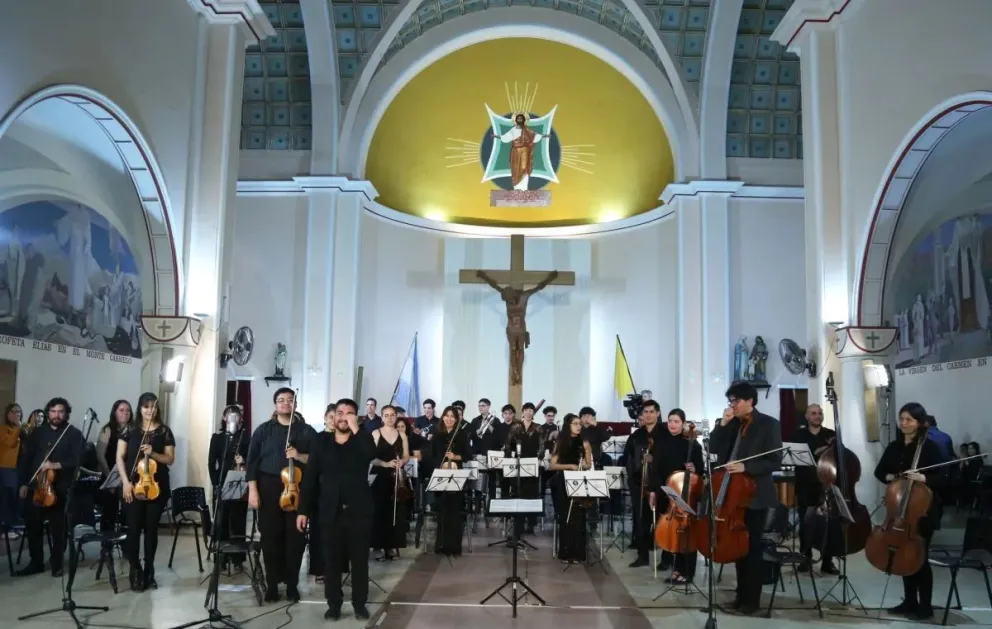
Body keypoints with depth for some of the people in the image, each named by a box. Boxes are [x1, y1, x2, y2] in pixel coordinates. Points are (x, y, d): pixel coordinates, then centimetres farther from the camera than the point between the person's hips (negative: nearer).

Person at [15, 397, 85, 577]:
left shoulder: (74, 434, -1)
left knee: (58, 528, 3)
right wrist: (23, 483, 5)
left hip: (60, 488, -3)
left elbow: (77, 461, -9)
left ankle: (57, 564, 14)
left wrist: (56, 465, -22)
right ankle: (36, 563, 19)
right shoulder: (38, 432, 11)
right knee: (33, 526, 5)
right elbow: (25, 458, 11)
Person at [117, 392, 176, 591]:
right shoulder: (130, 430, 3)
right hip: (133, 485, -1)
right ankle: (135, 571, 10)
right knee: (133, 529, -2)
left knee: (151, 529, 6)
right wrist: (125, 481, -8)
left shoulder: (164, 431, 3)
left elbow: (170, 459, 1)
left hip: (157, 486, 1)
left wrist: (153, 454, -17)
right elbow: (120, 457, 2)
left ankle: (149, 571, 16)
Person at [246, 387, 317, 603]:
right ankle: (272, 584, 13)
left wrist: (300, 456, -15)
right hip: (269, 489, 0)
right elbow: (253, 460, 3)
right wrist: (252, 489, -4)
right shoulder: (264, 430, 7)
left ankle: (292, 584, 12)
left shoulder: (307, 431, 6)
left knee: (295, 537, 1)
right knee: (270, 536, 3)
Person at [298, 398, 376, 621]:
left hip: (359, 510, -1)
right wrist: (303, 510, 1)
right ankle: (334, 604, 19)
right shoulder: (321, 440, 6)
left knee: (360, 560, 6)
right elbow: (310, 476, 4)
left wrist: (355, 428, -20)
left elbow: (371, 454, -22)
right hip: (331, 511, 1)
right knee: (332, 560, 7)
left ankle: (360, 603, 17)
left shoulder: (363, 439, 3)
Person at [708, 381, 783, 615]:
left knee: (751, 547, 2)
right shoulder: (733, 424, 8)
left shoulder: (769, 424, -9)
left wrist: (745, 467, -24)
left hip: (755, 494, -6)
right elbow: (713, 449, 2)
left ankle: (752, 599, 13)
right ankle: (741, 593, 25)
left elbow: (775, 461, -13)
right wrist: (723, 424, -8)